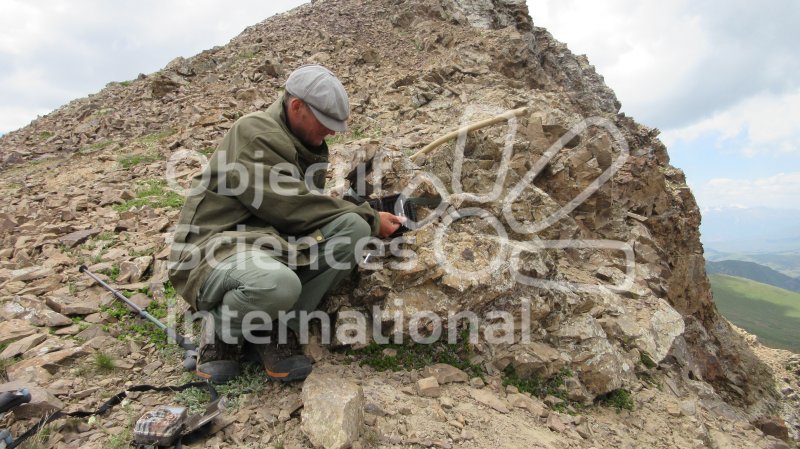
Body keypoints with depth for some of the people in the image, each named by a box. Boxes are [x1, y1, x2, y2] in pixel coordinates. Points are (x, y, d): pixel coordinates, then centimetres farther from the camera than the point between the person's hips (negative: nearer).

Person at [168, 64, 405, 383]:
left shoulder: (304, 144, 14)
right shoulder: (254, 132, -12)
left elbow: (308, 208, 14)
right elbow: (293, 206, -20)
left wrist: (367, 219, -2)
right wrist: (370, 219, -13)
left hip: (271, 241, 7)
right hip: (218, 246, -7)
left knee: (353, 227, -17)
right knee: (278, 284, -41)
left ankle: (281, 329, -10)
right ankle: (219, 329, -3)